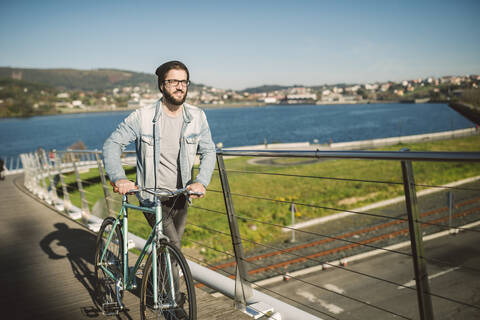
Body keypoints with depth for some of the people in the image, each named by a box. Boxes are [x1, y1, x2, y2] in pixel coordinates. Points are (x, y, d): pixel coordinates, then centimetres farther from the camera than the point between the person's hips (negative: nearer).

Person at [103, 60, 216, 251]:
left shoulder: (197, 117, -2)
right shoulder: (142, 117, -12)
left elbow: (208, 151, 1)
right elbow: (112, 145, -10)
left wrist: (201, 181, -17)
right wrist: (118, 178, -27)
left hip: (180, 197, 4)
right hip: (152, 198, -4)